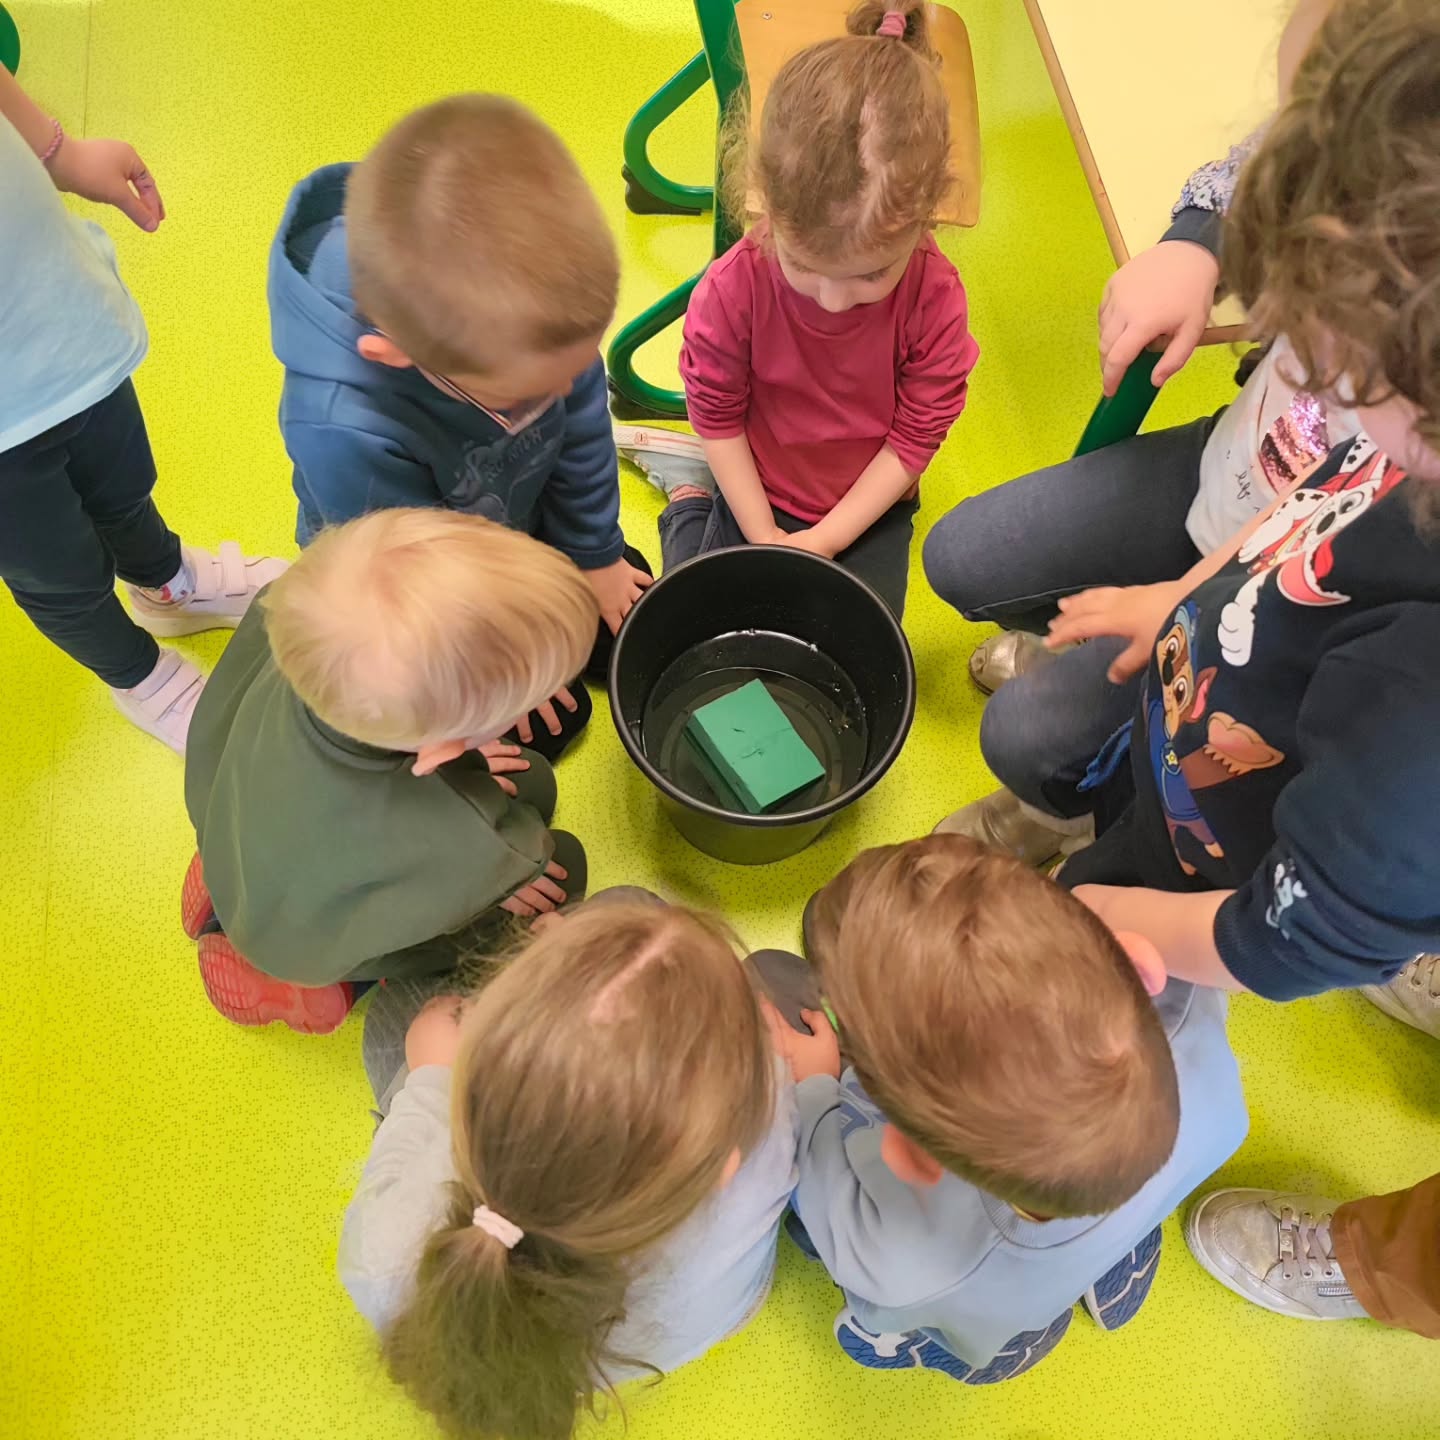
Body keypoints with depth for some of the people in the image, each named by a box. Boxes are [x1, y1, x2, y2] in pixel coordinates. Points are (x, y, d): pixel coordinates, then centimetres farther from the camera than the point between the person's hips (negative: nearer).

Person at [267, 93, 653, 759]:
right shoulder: (345, 428, -48)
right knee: (551, 720, 2)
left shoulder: (529, 298, -33)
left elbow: (582, 428, -12)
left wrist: (595, 554, 2)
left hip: (522, 525, 5)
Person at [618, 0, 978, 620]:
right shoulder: (732, 288, -26)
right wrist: (764, 536, -12)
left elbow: (916, 437, -15)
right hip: (755, 496, 0)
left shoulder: (935, 296, -25)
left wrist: (824, 541, -17)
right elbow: (718, 418, -12)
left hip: (868, 509, 1)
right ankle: (686, 494, 28)